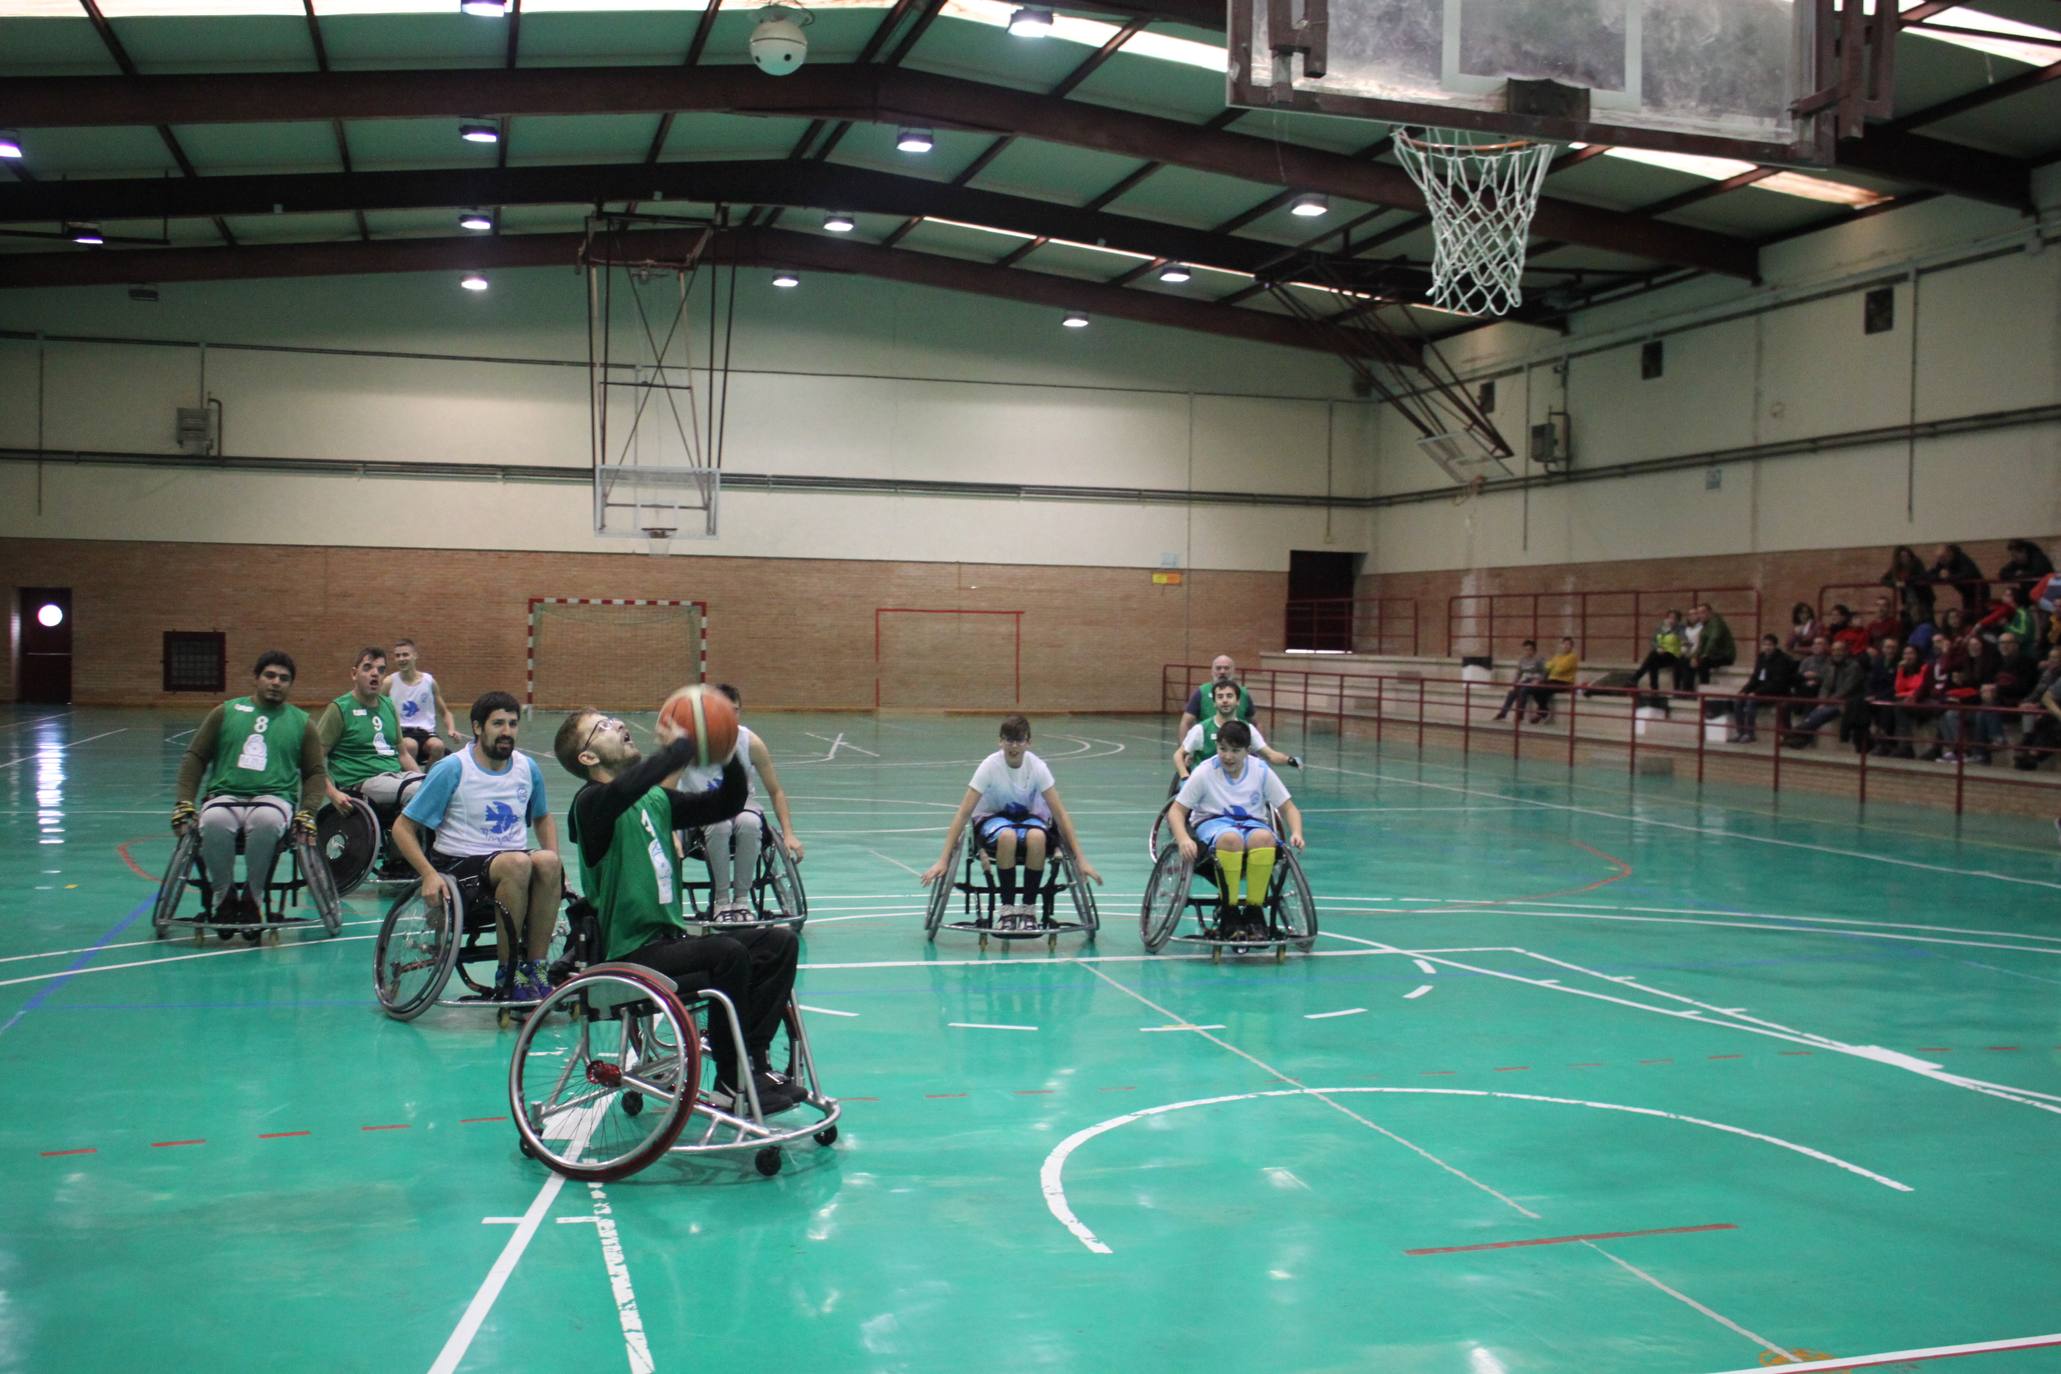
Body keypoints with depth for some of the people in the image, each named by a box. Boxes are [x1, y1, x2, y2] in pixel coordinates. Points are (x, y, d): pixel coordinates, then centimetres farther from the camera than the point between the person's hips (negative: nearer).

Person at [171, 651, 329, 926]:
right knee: (214, 822, -36)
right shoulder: (227, 712, 17)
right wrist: (184, 801, 1)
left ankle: (252, 897, -18)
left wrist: (306, 811, -2)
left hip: (274, 797, -1)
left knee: (267, 821, -38)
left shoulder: (300, 722, 17)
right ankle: (225, 896, -14)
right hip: (225, 795, 1)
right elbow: (195, 757, 15)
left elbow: (316, 773, 16)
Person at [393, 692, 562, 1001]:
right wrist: (429, 874, -19)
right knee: (518, 863, -36)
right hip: (460, 863, -4)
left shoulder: (527, 768, 8)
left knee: (547, 862, -31)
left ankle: (535, 969, -23)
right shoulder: (453, 769, -5)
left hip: (514, 861, 4)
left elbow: (543, 819, 26)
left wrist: (555, 862, 6)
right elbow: (403, 828, -3)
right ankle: (507, 977, -26)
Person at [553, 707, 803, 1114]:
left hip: (669, 939, 9)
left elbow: (727, 804, 14)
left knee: (780, 942, -1)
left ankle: (753, 1063, -1)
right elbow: (625, 788, -35)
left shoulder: (655, 800, 15)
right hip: (630, 957, -8)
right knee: (729, 955, -29)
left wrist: (730, 759, -4)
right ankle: (730, 1085, -17)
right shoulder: (592, 803, -10)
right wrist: (681, 746, -25)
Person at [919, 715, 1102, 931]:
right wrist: (943, 860, -29)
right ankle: (1007, 909, -22)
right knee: (1007, 836, -39)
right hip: (992, 818, -1)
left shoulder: (1037, 767, -18)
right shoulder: (990, 766, -22)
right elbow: (963, 813, -23)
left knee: (1037, 837, -36)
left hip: (1028, 817, 1)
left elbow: (1059, 813, -16)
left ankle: (1028, 909, -19)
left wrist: (1080, 858, -22)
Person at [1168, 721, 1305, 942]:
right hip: (1213, 823, -2)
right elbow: (1176, 810, -5)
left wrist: (1296, 833, -16)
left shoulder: (1261, 771, -1)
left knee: (1264, 838, -36)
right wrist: (1183, 839, -26)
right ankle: (1229, 914, -25)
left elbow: (1288, 808, 6)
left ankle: (1254, 911, -22)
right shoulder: (1205, 772, -6)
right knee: (1231, 839, -40)